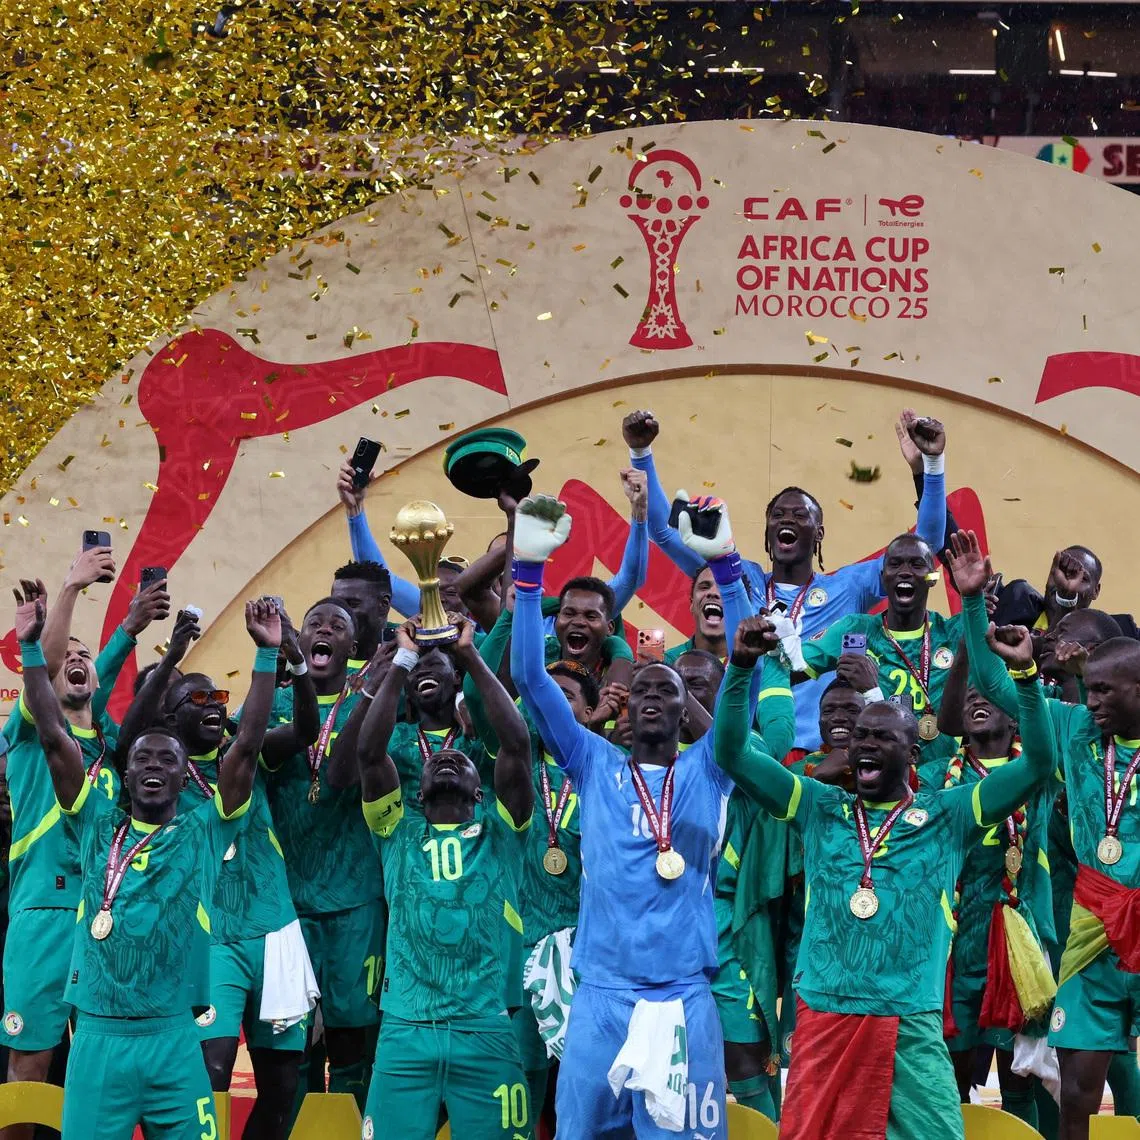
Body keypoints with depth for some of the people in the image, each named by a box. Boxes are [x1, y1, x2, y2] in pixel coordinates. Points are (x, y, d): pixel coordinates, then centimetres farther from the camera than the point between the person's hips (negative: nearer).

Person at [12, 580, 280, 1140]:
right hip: (97, 1036, 1)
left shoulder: (204, 834, 6)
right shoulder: (98, 827, 8)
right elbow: (54, 739, 4)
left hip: (174, 1039, -1)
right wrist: (32, 647, -2)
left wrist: (267, 655, -4)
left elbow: (248, 744, 1)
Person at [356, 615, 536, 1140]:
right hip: (406, 1032, 1)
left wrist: (471, 657, 0)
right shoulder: (399, 835, 14)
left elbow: (516, 745, 0)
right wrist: (403, 662, 0)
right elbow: (369, 752, 2)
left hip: (485, 1032, -1)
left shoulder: (499, 835, 11)